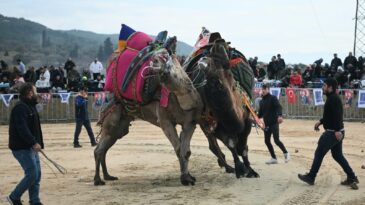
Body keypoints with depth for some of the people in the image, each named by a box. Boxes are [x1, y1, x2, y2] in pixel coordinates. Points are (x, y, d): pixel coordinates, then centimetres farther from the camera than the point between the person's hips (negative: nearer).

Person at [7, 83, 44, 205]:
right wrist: (34, 142, -30)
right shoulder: (20, 108, -16)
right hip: (22, 148, -10)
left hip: (31, 147, 10)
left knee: (36, 175, 9)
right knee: (32, 174, -10)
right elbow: (22, 128, -26)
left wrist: (38, 143, 15)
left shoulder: (30, 107, 16)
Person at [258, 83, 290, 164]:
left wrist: (279, 116, -35)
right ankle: (274, 158, 14)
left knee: (276, 140, -11)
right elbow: (260, 113, 19)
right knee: (267, 141, 4)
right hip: (266, 124, 7)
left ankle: (286, 153, 10)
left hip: (274, 123, -7)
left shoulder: (273, 98, -4)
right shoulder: (261, 101, 15)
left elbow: (278, 107, -18)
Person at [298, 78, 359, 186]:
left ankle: (310, 177, 8)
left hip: (332, 133, -10)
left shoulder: (333, 99, -17)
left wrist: (337, 130, -33)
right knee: (337, 155, 15)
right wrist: (320, 121, 24)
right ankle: (352, 177, 14)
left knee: (319, 154, 0)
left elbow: (337, 115, -27)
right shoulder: (333, 98, 15)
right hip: (336, 132, 10)